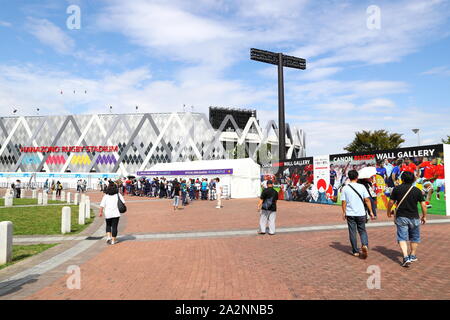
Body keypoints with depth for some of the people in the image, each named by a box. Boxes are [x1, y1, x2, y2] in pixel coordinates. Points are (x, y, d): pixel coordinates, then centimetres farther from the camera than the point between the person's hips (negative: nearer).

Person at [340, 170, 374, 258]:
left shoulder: (345, 188, -4)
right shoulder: (362, 187, -3)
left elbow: (344, 202, -4)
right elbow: (367, 200, -4)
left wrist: (344, 213, 7)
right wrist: (371, 212, 2)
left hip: (350, 214, 0)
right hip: (361, 213, 1)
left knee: (352, 232, 9)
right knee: (362, 231, 14)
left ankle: (355, 251, 15)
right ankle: (365, 245, -10)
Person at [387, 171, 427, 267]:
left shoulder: (397, 189, -5)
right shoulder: (417, 190, -4)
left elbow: (391, 202, -1)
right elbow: (423, 205, -3)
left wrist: (389, 212, 17)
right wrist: (424, 216, 12)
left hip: (401, 217, -1)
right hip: (414, 217, 1)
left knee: (402, 238, 1)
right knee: (414, 237, 20)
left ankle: (406, 257, -14)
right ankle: (413, 256, 30)